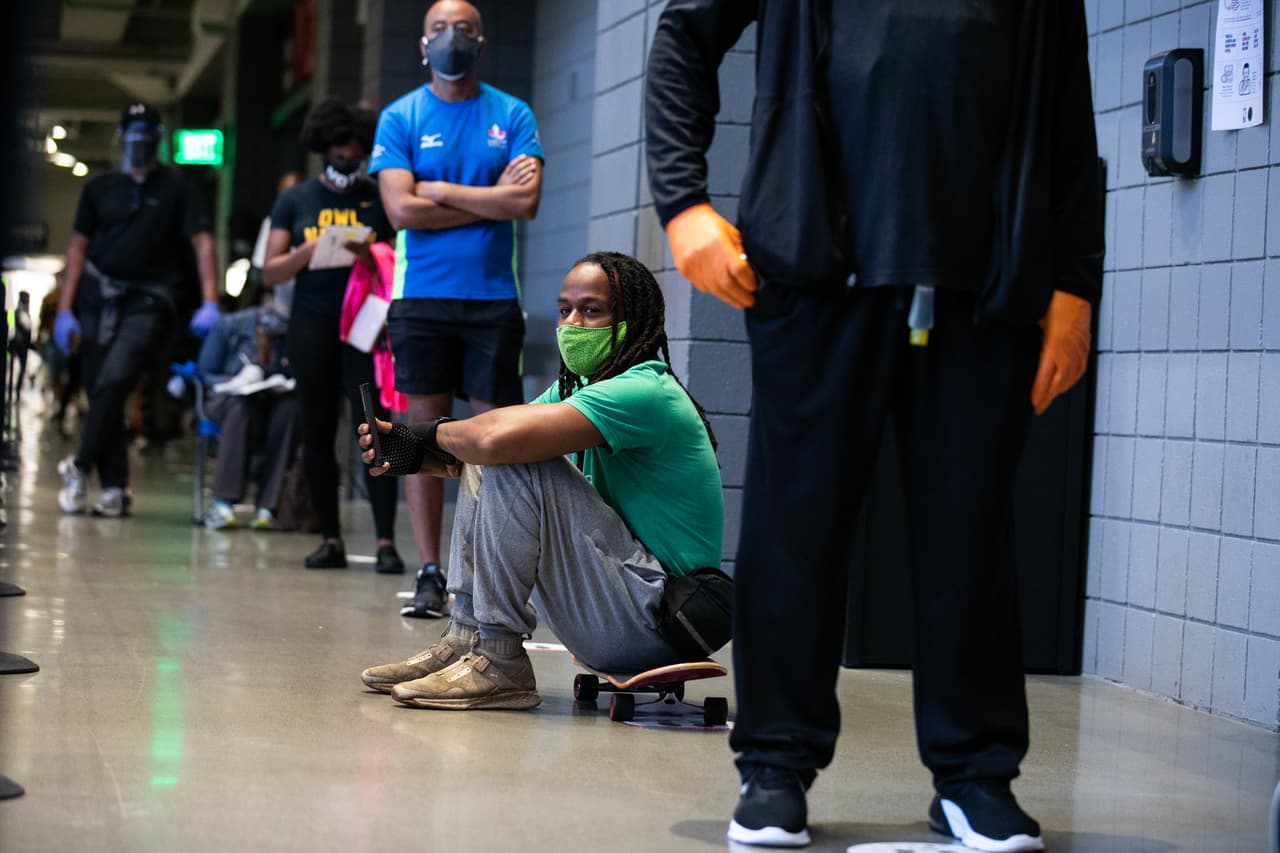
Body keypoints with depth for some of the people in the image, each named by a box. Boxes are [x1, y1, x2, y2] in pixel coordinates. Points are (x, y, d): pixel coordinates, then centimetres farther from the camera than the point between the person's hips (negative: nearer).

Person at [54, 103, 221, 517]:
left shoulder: (175, 189, 5)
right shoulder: (100, 188, 12)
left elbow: (202, 242, -2)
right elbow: (78, 247, 12)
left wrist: (209, 303, -14)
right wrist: (65, 309, 5)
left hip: (147, 301, -4)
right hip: (97, 299, 4)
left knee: (114, 379, -23)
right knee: (99, 392, 2)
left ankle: (81, 466, -11)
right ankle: (114, 488, 7)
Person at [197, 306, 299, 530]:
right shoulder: (231, 325, -10)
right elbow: (205, 374, -3)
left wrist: (285, 385, -20)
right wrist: (235, 381, -22)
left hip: (273, 401, 2)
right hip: (229, 400, -2)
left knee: (291, 407, -33)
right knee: (243, 407, -37)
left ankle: (267, 505, -36)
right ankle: (223, 502, -42)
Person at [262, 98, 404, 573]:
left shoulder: (380, 201, 8)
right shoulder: (295, 200, 11)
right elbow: (270, 274, 7)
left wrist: (371, 259, -13)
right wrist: (308, 252, -11)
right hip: (311, 324, 2)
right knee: (317, 434, 3)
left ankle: (386, 541, -11)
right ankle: (331, 539, 9)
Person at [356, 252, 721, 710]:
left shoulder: (644, 393, -19)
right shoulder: (574, 388, 14)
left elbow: (499, 439, -31)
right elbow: (477, 447, 9)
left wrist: (435, 434, -11)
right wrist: (413, 451, -12)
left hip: (656, 617, -10)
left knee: (513, 465, -22)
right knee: (484, 467, 12)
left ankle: (500, 664, -18)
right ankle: (466, 637, 9)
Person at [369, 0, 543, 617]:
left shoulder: (512, 116, 6)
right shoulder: (400, 118, 5)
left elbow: (527, 201, -7)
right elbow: (402, 210, -7)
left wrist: (442, 190, -6)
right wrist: (490, 201, -6)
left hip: (494, 298, 1)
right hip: (422, 298, 0)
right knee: (425, 430, 0)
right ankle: (429, 573, 4)